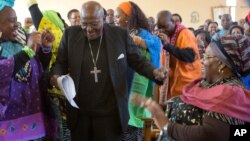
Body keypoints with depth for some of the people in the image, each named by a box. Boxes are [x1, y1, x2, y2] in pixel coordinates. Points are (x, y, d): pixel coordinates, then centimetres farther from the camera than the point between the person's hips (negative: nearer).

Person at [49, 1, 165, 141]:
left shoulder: (121, 35, -4)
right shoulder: (70, 34, 0)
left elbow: (137, 60, 3)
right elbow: (61, 62, 7)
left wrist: (154, 71, -17)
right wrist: (56, 75, -15)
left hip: (110, 112, -2)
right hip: (79, 111, 2)